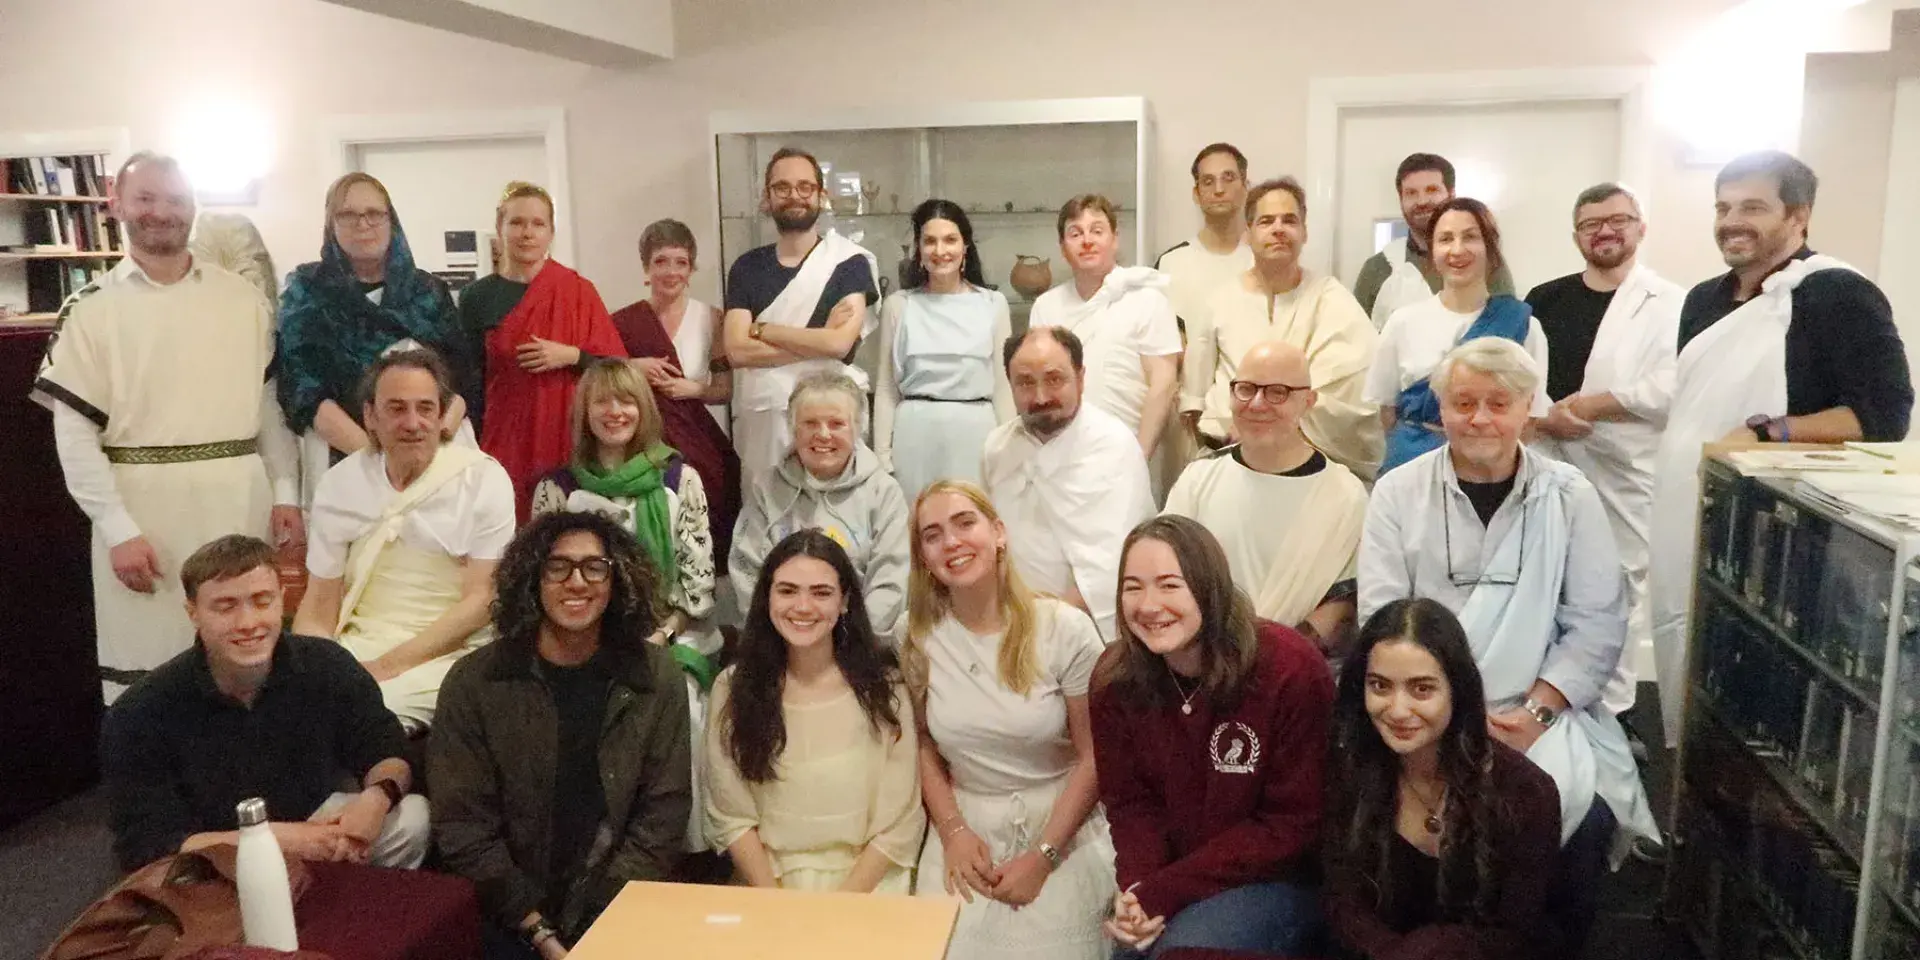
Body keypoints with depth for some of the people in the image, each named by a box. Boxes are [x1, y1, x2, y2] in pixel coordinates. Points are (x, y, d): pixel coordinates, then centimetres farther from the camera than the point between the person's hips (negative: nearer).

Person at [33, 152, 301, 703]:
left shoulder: (243, 299, 8)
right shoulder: (91, 308, 1)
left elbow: (270, 401, 10)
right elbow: (73, 431, -3)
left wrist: (286, 493, 2)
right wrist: (117, 529, -9)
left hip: (240, 503, 2)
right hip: (141, 506, -2)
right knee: (146, 668, 4)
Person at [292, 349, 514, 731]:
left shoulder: (484, 479, -5)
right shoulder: (340, 483, 5)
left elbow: (481, 600, -8)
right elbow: (319, 612, 8)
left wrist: (386, 667, -14)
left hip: (446, 653, -4)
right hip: (355, 647, 4)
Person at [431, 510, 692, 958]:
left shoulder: (655, 678, 1)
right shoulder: (473, 682, -2)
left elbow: (663, 816, 0)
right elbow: (462, 827, -3)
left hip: (622, 913, 1)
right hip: (512, 921, -1)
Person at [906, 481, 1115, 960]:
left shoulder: (1065, 629, -11)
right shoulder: (920, 639, -1)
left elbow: (1094, 757, -8)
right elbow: (924, 745, 7)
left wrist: (1042, 858, -11)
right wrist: (953, 832, -6)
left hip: (1061, 830, -2)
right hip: (966, 830, 2)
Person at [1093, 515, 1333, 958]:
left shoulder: (1291, 670, -20)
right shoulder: (1115, 678, -7)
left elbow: (1294, 825, -15)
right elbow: (1129, 802, 2)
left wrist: (1164, 893, -20)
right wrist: (1138, 889, -19)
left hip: (1279, 878, -4)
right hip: (1162, 879, 4)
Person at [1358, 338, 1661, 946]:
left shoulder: (1569, 495, 5)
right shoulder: (1398, 494, 3)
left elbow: (1598, 623, 2)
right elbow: (1381, 620, -2)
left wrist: (1536, 710, -11)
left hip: (1538, 710, 1)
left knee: (1584, 816, -24)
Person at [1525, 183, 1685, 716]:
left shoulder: (1670, 304, -1)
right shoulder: (1544, 300, 11)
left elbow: (1669, 389, -14)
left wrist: (1584, 405, -12)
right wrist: (1542, 417, -13)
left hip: (1625, 475, -3)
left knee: (1619, 590, 4)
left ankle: (1609, 708, 17)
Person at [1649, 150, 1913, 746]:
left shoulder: (1839, 295, -9)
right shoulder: (1704, 300, 15)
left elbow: (1885, 413, -16)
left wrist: (1766, 435, -24)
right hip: (1683, 530, 8)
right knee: (1685, 680, 15)